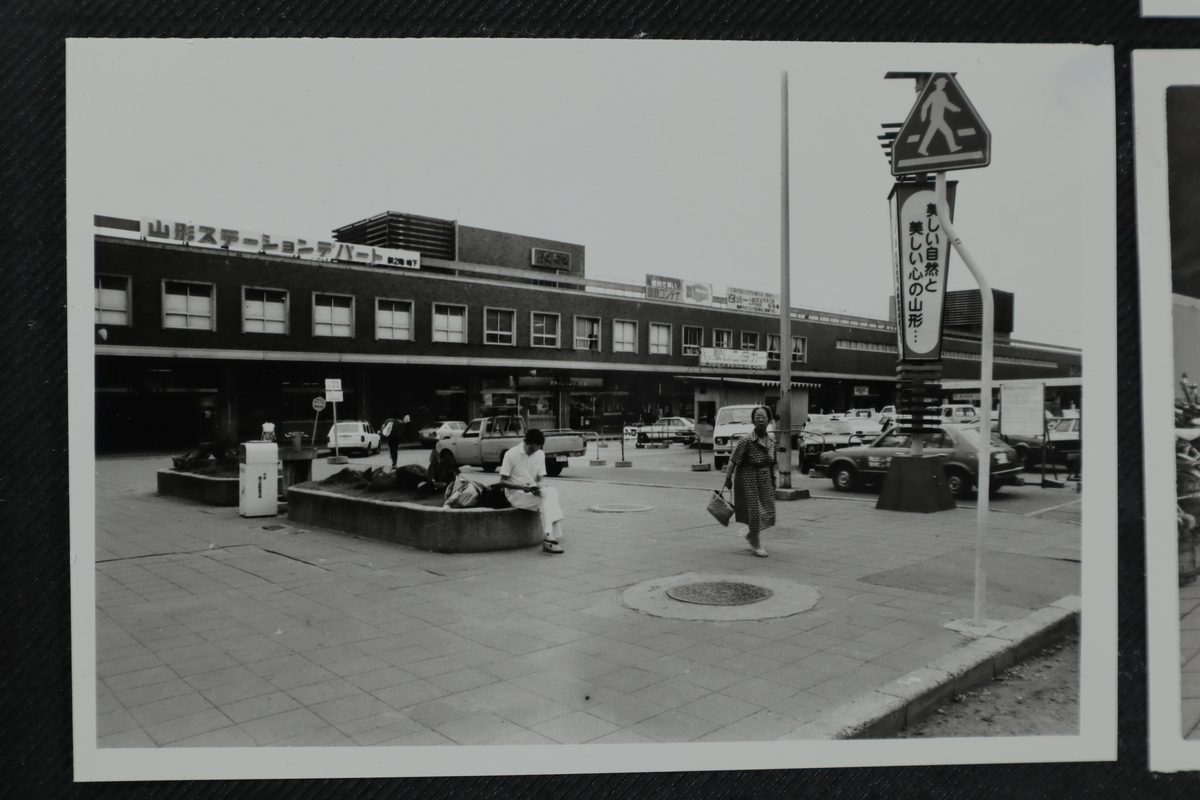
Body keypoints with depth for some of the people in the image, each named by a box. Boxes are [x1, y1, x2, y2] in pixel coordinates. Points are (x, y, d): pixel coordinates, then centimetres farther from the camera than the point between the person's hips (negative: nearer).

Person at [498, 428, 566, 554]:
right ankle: (551, 537, -29)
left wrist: (539, 486, -15)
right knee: (550, 499, -28)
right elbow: (502, 481, -8)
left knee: (552, 491, -27)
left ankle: (549, 535, -30)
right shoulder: (511, 454, -9)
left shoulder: (540, 455, 6)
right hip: (515, 494, -5)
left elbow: (540, 478, 9)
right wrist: (521, 486, -24)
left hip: (534, 492, 5)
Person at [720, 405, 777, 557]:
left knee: (767, 511, 7)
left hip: (765, 480, 6)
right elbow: (733, 461, -15)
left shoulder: (771, 441, 1)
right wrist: (728, 479, -15)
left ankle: (749, 533, 34)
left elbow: (773, 463, 12)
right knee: (754, 511, 1)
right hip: (749, 480, -6)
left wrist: (773, 479, 11)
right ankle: (756, 544, 20)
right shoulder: (746, 441, -17)